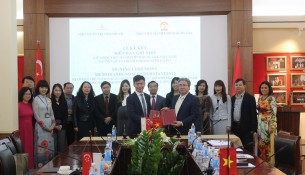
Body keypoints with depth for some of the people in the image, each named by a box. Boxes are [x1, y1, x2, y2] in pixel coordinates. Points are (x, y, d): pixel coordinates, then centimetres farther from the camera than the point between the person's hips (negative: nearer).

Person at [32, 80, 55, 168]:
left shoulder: (48, 100, 12)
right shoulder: (36, 99, -5)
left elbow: (52, 113, 12)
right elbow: (36, 115, -10)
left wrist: (53, 125, -1)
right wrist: (45, 126, -12)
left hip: (50, 126, 6)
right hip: (41, 126, -6)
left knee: (50, 145, 7)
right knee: (41, 145, -5)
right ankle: (40, 165, 3)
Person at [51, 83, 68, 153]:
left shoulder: (64, 102, 11)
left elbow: (66, 115, 8)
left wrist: (62, 125, -4)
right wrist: (54, 126, -11)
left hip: (62, 126, 4)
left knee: (62, 145, 4)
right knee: (54, 145, -4)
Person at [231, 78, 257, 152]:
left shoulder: (250, 98, -5)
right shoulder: (232, 98, 12)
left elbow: (253, 114, -7)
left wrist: (253, 129, -12)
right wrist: (230, 126, 11)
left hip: (246, 127, -5)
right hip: (235, 127, 5)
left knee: (248, 149, -1)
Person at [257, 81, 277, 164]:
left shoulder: (272, 99, -8)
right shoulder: (260, 99, 12)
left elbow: (274, 112, -13)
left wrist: (272, 126, -19)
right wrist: (257, 124, 13)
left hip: (268, 123, -6)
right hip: (260, 123, 7)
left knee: (269, 142, -4)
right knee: (261, 142, 9)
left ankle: (270, 161, 6)